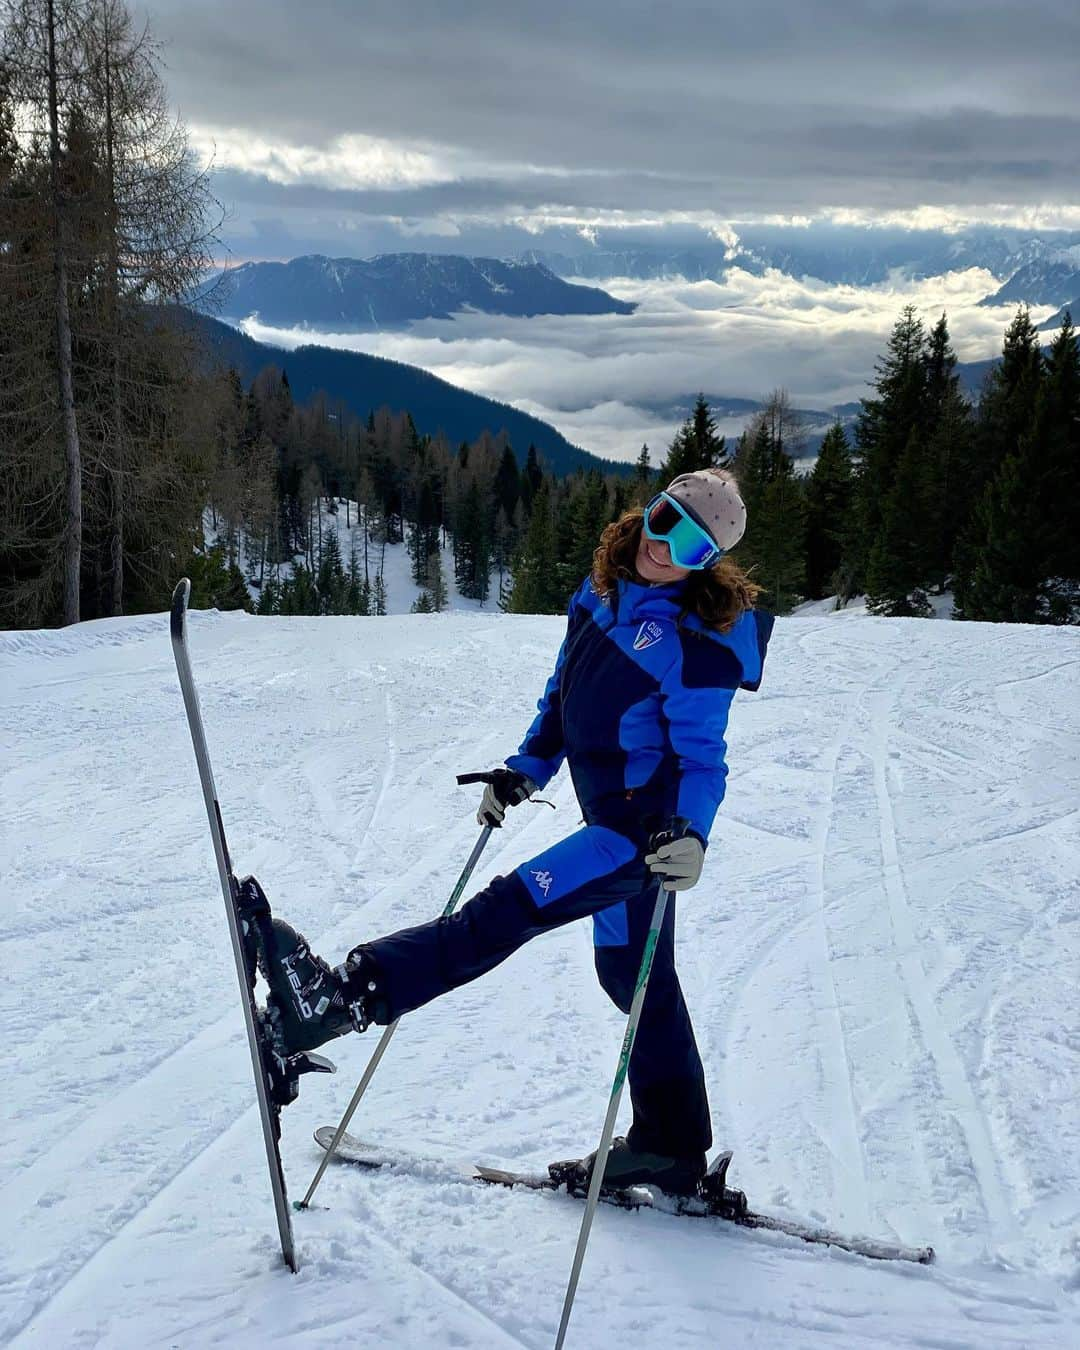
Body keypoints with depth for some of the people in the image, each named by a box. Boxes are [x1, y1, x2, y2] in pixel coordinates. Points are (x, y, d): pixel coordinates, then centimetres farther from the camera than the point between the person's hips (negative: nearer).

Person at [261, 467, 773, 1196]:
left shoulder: (698, 639, -20)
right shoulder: (605, 588, 3)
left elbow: (700, 757, -18)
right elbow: (566, 692, 15)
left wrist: (689, 834, -35)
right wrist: (527, 770, 10)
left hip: (651, 827, -9)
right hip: (612, 817, 9)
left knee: (512, 907, -23)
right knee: (632, 973, 17)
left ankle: (350, 994, -34)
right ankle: (673, 1150, 30)